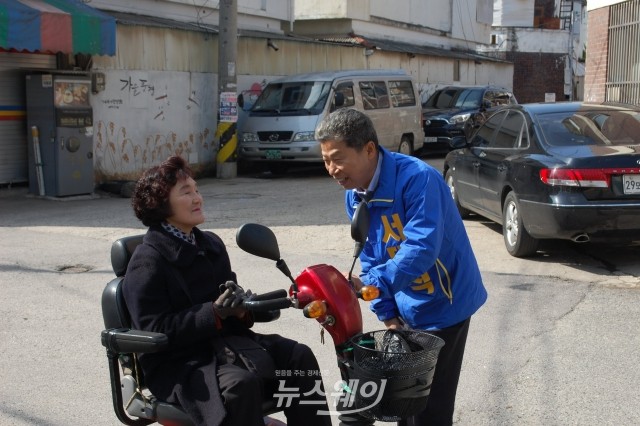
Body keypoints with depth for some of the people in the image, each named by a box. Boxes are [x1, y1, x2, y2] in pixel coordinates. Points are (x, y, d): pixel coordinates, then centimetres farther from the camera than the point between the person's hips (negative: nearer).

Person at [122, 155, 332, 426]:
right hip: (178, 362, -7)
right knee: (241, 383, -34)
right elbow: (156, 331, -17)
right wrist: (214, 312, -25)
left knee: (299, 357, -10)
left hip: (223, 341, 7)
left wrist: (241, 309, -7)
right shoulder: (147, 262, -10)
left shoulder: (211, 244, 13)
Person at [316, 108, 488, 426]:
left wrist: (369, 284, -45)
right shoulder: (355, 195, -2)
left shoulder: (417, 178, -28)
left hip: (443, 305, -7)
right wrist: (386, 313, -1)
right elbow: (370, 258, 5)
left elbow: (421, 249, -36)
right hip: (406, 310, 8)